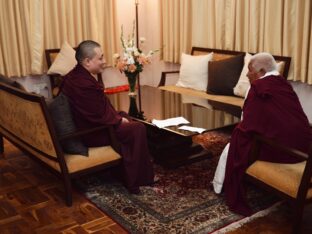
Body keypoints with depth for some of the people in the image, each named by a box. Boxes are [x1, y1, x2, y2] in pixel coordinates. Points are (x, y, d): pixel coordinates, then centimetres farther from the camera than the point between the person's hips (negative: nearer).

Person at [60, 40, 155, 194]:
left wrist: (119, 116, 4)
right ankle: (135, 181, 2)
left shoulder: (76, 76, 4)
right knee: (137, 129, -10)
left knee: (126, 116, 21)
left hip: (83, 124, 11)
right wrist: (119, 120, -9)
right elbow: (99, 116, -25)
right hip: (90, 133, -11)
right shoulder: (83, 84, -29)